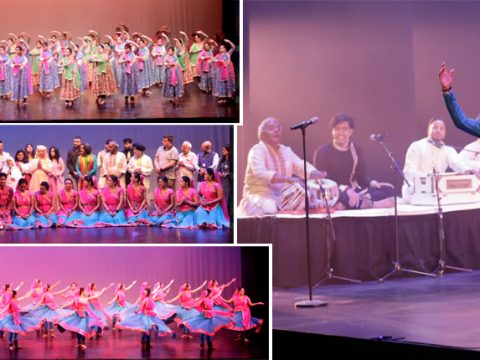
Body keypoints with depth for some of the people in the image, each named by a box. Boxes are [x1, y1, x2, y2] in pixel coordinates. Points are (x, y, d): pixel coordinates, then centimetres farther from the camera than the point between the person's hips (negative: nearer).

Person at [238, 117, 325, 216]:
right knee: (271, 207, -36)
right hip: (261, 197, -6)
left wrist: (314, 174, -23)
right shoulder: (257, 150, -6)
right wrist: (287, 179, -38)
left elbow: (301, 166, 0)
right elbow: (260, 173, -24)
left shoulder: (286, 151, 14)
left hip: (283, 197, 6)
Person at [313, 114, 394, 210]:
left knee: (388, 190, -14)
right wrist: (344, 189, -32)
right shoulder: (322, 152, -7)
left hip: (353, 192, 7)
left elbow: (362, 177, 12)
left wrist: (374, 184, -10)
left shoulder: (356, 150, 10)